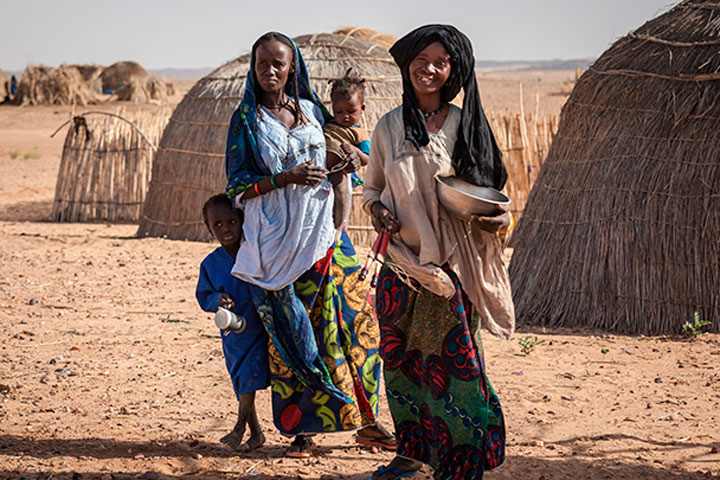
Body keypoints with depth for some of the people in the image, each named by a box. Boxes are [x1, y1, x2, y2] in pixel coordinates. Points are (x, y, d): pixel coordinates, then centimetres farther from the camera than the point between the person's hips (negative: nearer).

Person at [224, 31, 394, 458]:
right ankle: (302, 430, 8)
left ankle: (366, 421, 8)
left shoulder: (311, 111, 11)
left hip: (323, 231, 4)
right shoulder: (247, 119, 1)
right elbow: (238, 185, -4)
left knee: (355, 319, 0)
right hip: (278, 241, -4)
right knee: (292, 334, -2)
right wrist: (285, 178, -17)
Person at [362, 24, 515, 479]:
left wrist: (495, 219, -12)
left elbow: (489, 191, 9)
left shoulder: (466, 125, 2)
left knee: (454, 358, -6)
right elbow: (372, 187, 15)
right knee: (401, 357, 8)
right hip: (401, 261, 2)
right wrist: (378, 210, -7)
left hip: (452, 264, -2)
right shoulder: (390, 127, 6)